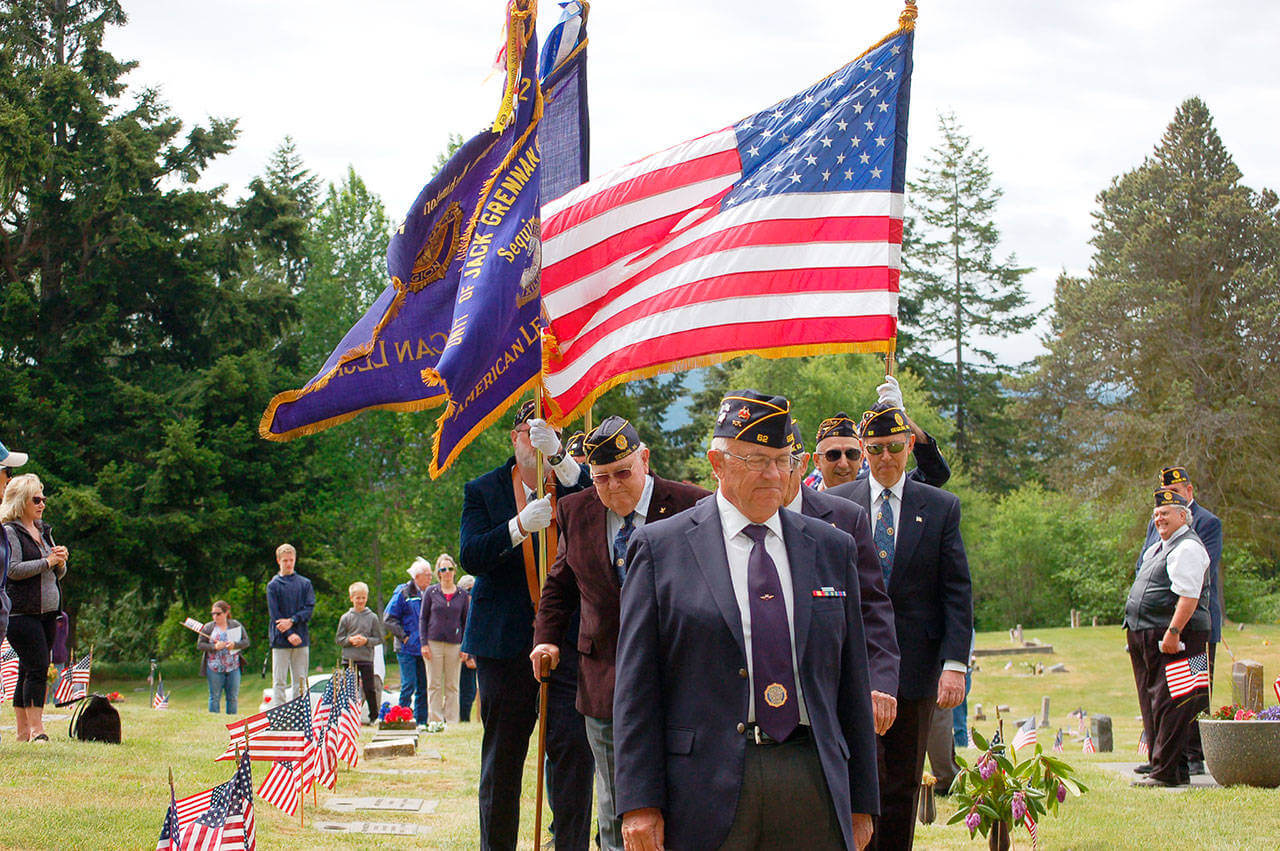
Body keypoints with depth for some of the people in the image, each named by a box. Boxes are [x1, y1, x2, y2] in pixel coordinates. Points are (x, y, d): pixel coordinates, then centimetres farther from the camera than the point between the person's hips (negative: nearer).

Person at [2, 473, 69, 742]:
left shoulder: (44, 531, 19)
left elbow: (59, 574, 23)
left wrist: (60, 562, 1)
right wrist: (47, 562, -13)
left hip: (47, 611, 7)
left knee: (28, 671, 8)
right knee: (37, 667, -14)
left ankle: (23, 731, 9)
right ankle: (36, 730, -13)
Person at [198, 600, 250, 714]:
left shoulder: (235, 625, 6)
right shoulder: (208, 627, 4)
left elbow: (246, 641, 4)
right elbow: (200, 645, 0)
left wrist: (235, 645, -15)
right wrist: (214, 647, -15)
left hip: (233, 667, 1)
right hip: (214, 668, -1)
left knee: (233, 697, 4)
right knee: (215, 697, 2)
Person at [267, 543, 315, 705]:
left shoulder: (305, 583, 10)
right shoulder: (273, 585, 2)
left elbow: (310, 607, 1)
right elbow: (274, 613, -4)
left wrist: (292, 621, -14)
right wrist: (289, 634, -13)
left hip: (301, 639, 2)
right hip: (281, 640, -2)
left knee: (300, 680, 4)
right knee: (279, 681, -3)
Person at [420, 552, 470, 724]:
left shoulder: (462, 595, 8)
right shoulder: (430, 592, 5)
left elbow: (466, 622, 11)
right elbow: (423, 619, 5)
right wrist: (424, 644, -4)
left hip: (454, 644, 1)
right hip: (434, 643, -1)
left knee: (452, 686, 3)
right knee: (434, 685, 0)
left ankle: (452, 721, 7)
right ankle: (436, 721, 4)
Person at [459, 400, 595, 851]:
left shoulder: (578, 481, 8)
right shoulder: (483, 491, 8)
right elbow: (470, 557, -4)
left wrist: (558, 457, -25)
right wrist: (519, 526, -20)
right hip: (505, 641, 1)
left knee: (574, 746, -9)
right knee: (502, 754, 8)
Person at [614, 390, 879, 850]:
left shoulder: (833, 549, 13)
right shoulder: (659, 547, 3)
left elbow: (852, 685, 14)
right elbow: (636, 688, 0)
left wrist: (861, 802, 11)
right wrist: (639, 803, -8)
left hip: (816, 791, 3)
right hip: (706, 792, -2)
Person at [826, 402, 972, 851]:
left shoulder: (941, 507, 6)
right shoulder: (835, 504, 6)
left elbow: (957, 593, 2)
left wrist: (955, 663, -8)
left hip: (915, 668, 1)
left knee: (903, 784, 7)